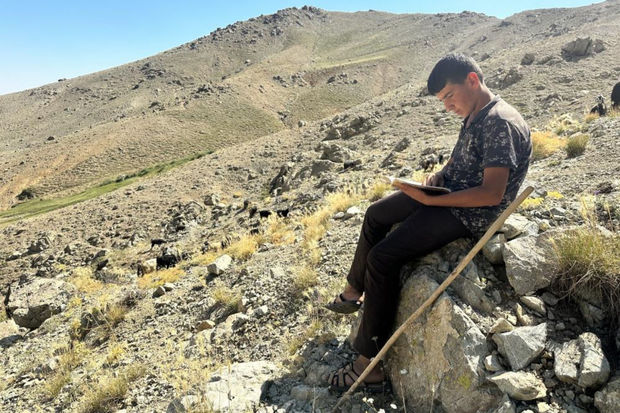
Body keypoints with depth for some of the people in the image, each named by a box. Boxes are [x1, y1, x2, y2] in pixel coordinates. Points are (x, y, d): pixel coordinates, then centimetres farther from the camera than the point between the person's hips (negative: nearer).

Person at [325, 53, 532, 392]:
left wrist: (430, 199, -28)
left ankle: (369, 365, -11)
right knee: (376, 215, 17)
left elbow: (492, 193, -29)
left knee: (382, 257, -21)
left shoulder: (500, 123, -23)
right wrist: (434, 178, -2)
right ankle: (354, 292, 30)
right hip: (447, 193, 11)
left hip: (471, 214, -11)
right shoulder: (474, 116, 8)